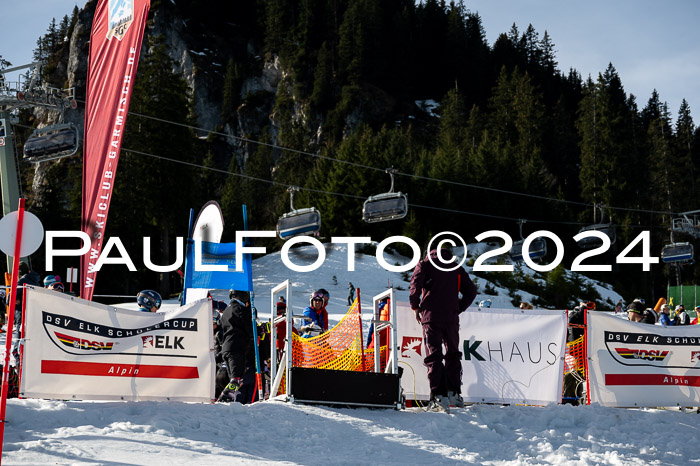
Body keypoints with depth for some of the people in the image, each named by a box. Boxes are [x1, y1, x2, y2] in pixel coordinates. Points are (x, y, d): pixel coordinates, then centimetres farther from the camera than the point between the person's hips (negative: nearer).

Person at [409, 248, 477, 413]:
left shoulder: (424, 264, 8)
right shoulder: (456, 267, 18)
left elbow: (415, 286, -7)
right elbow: (471, 291, 12)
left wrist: (415, 307, 6)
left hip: (431, 317, -3)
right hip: (451, 318, 3)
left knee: (434, 356, -4)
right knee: (453, 354, 17)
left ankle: (439, 397, -15)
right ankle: (454, 393, 14)